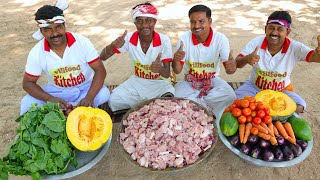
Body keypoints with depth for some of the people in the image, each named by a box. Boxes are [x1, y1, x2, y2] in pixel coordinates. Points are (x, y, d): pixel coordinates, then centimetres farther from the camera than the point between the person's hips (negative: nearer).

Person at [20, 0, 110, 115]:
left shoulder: (82, 42, -19)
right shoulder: (36, 53, -13)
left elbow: (100, 70, -20)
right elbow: (28, 83, -8)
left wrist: (89, 97, -36)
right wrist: (51, 99, -27)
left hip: (86, 87, -1)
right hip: (57, 91, 1)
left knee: (103, 94, -32)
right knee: (27, 103, -21)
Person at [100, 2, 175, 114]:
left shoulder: (164, 41, -19)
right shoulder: (129, 38, -13)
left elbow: (167, 74, -20)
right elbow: (102, 57, -13)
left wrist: (160, 69, -45)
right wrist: (113, 45, -35)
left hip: (159, 82, -1)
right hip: (137, 81, 2)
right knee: (114, 101, -18)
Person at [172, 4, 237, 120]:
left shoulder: (220, 39, -15)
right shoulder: (184, 38, -14)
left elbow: (228, 68, -19)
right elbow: (177, 71, -15)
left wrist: (231, 67, -45)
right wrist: (176, 60, -39)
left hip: (212, 81, 0)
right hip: (189, 81, 0)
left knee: (230, 97, -27)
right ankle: (209, 108, -11)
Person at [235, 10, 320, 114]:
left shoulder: (294, 48, -18)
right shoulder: (256, 43, -17)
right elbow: (237, 64, -22)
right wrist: (246, 59, -47)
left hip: (281, 90, 1)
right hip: (255, 86, 0)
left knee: (299, 107, -20)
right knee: (238, 99, -26)